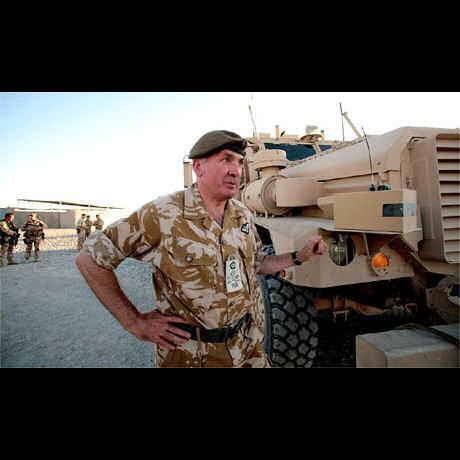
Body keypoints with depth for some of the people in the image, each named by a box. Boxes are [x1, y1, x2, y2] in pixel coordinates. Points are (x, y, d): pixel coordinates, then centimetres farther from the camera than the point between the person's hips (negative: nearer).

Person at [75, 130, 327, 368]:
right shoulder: (162, 215, -20)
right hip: (190, 355, -4)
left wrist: (300, 256, 3)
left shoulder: (243, 215, 0)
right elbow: (89, 259, -14)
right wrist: (134, 322, -14)